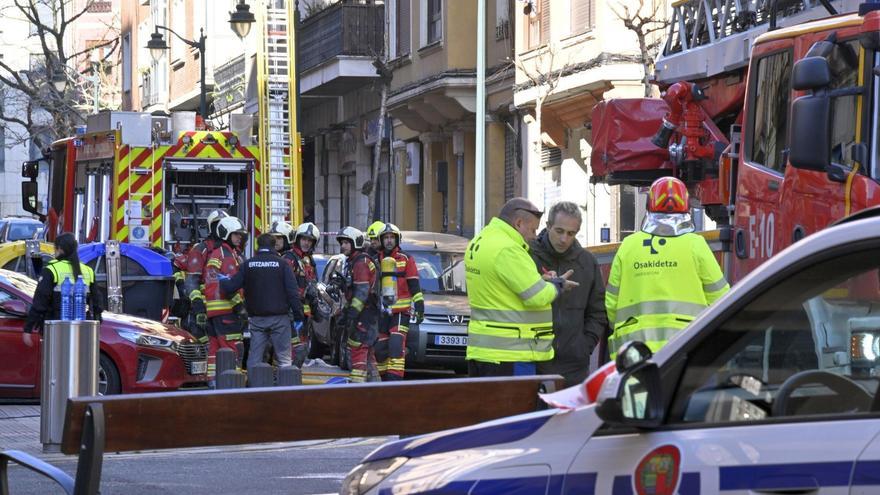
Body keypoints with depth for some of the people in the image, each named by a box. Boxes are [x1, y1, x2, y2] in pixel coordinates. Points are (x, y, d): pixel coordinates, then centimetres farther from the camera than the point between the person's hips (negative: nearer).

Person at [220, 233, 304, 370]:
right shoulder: (282, 264, -4)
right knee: (283, 357, 1)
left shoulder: (248, 264, 2)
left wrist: (221, 281, 22)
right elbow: (293, 292, -7)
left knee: (254, 356, 8)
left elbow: (231, 286, 1)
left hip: (256, 318, 2)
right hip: (279, 317, -2)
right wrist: (298, 315, -2)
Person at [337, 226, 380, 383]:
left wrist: (352, 313, -23)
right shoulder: (352, 262, 20)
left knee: (358, 347, -14)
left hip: (365, 311, -11)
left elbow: (362, 291, -21)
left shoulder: (361, 262, -13)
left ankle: (357, 380, -17)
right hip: (363, 313, 11)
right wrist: (346, 311, 26)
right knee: (367, 348, 15)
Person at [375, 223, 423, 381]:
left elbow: (414, 286, 1)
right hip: (381, 313, 4)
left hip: (401, 311, -4)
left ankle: (394, 380, -23)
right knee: (380, 349, 4)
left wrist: (419, 306, -6)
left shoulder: (406, 260, 3)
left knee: (396, 346, -18)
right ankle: (385, 380, 15)